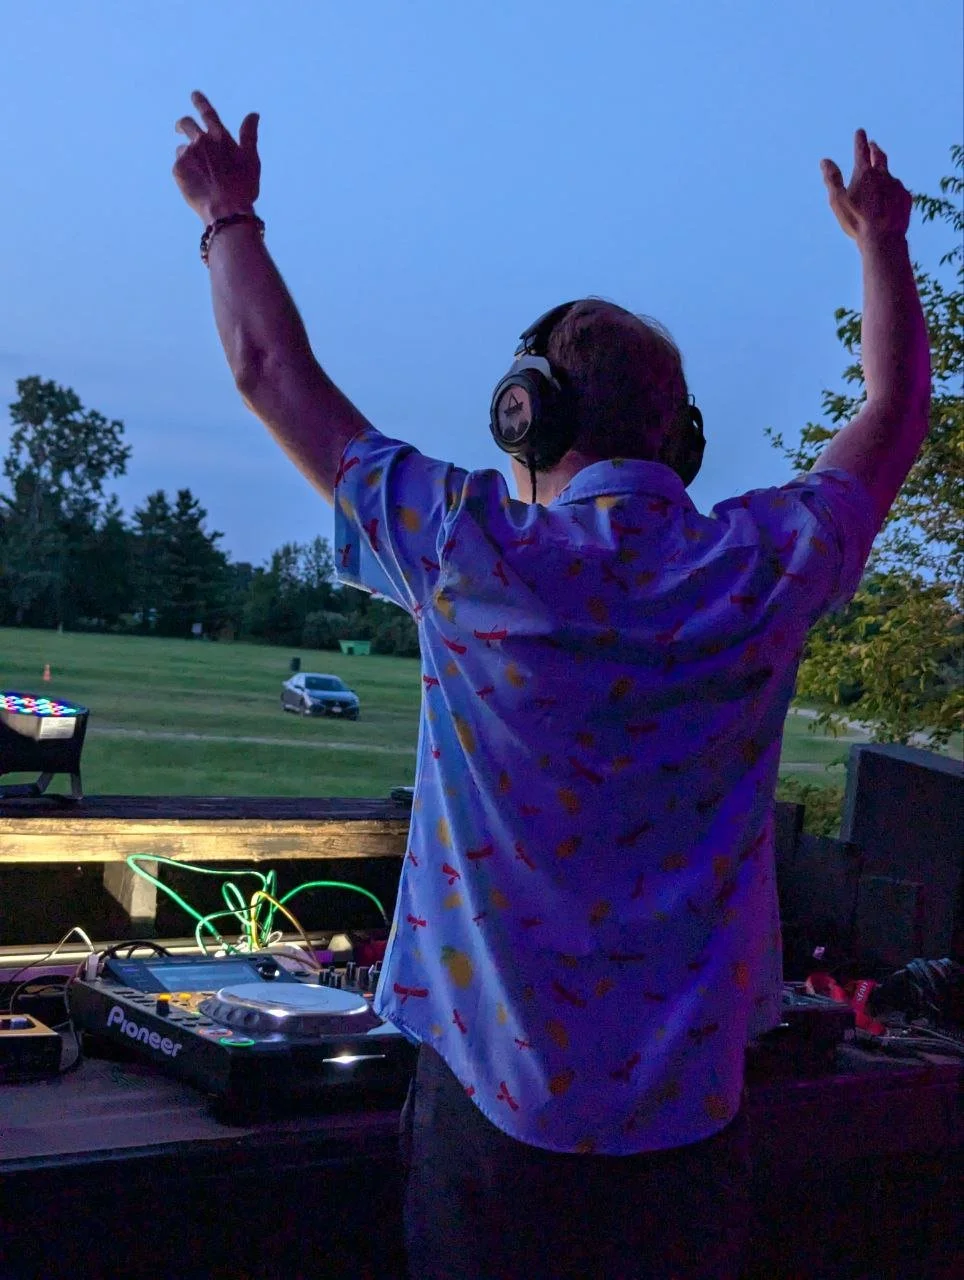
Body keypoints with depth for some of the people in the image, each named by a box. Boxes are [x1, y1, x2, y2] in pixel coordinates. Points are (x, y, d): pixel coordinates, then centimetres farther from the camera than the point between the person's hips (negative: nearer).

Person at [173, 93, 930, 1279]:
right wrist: (881, 237, 29)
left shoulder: (471, 552, -12)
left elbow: (270, 366, 1)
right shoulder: (766, 566, -6)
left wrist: (230, 213, 17)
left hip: (497, 1103, -2)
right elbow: (897, 408, 14)